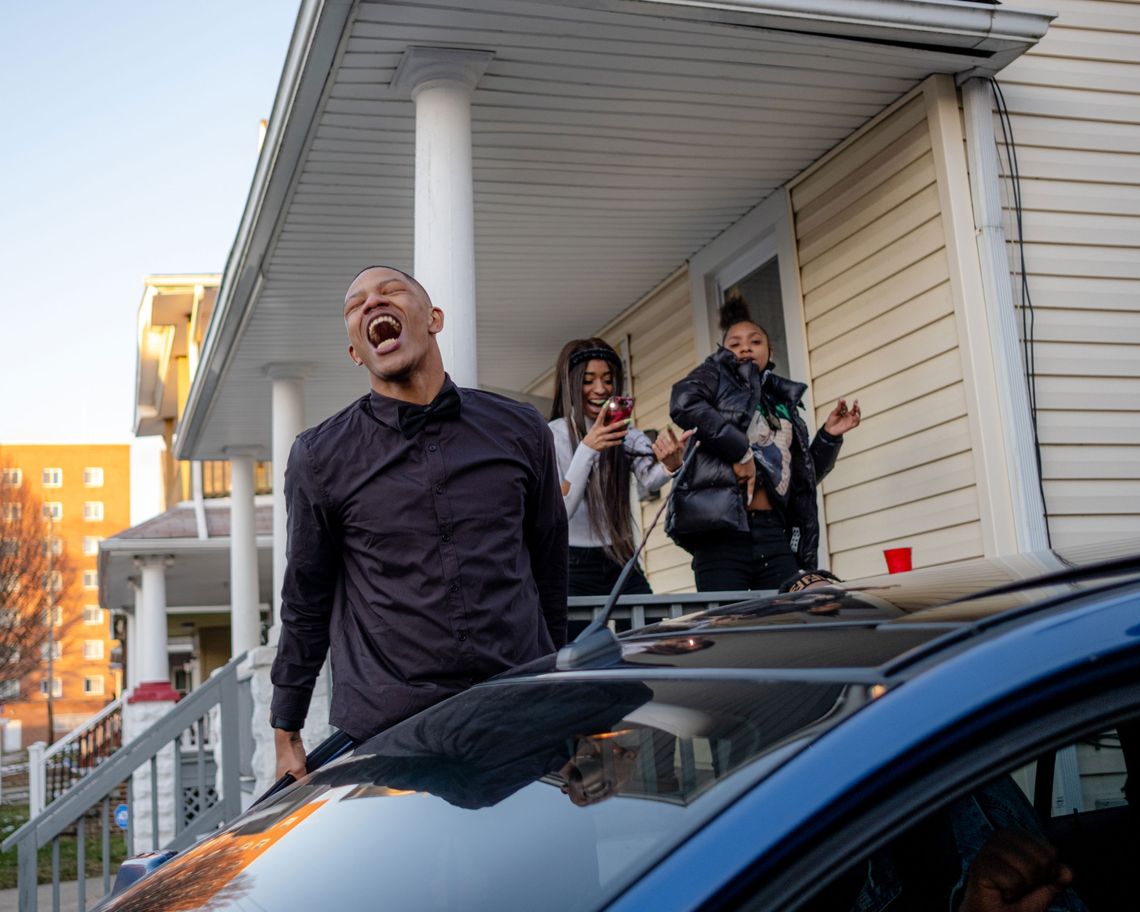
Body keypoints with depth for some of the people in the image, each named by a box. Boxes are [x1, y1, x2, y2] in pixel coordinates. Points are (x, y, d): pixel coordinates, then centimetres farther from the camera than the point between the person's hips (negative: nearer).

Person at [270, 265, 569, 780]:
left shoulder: (521, 432, 5)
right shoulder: (320, 457, 2)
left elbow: (549, 576, 12)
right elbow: (305, 605, 8)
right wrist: (286, 735, 10)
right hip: (384, 732, -1)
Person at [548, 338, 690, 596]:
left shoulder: (625, 433, 4)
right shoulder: (551, 436, -6)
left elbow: (650, 480, -17)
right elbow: (559, 512, -17)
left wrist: (671, 463, -40)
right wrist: (587, 449, -27)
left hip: (622, 565, 3)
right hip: (573, 568, -3)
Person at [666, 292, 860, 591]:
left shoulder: (782, 401, 26)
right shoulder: (717, 373, 13)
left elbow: (804, 475, 29)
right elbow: (683, 403, -12)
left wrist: (829, 435, 15)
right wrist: (740, 450, -12)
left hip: (775, 535, 5)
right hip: (722, 531, -5)